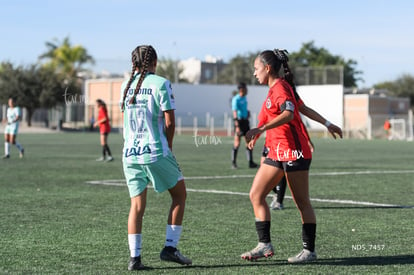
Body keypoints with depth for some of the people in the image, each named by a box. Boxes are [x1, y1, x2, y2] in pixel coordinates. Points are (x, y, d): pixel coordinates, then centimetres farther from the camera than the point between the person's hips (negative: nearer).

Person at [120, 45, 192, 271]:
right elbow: (169, 122, -8)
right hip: (155, 152, -5)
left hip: (129, 153, 5)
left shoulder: (126, 86, 11)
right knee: (179, 194, 12)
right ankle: (170, 247, 6)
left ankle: (134, 257, 1)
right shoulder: (160, 83, -6)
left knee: (137, 204, 8)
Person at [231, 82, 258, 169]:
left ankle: (250, 162, 9)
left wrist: (247, 112, 11)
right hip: (239, 121, -8)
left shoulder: (244, 98, 12)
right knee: (237, 143, -5)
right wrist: (237, 126, -25)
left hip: (245, 121, 8)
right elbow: (235, 112, -19)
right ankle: (233, 163, 5)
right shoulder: (236, 99, -13)